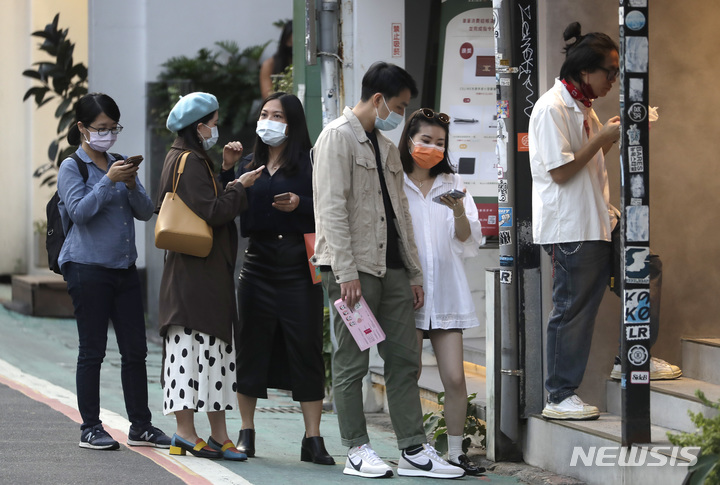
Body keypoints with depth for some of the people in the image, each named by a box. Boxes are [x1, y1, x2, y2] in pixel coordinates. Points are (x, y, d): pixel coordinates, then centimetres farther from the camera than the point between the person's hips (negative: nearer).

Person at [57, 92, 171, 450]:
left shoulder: (119, 165, 14)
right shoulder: (72, 167, -2)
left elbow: (146, 212, 8)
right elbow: (79, 212, -14)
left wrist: (132, 185, -10)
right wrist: (109, 181, -20)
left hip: (125, 268, 6)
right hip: (88, 268, -6)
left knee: (135, 350, 5)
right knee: (92, 350, -1)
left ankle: (141, 426, 11)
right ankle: (90, 428, 6)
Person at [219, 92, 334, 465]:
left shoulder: (308, 164, 1)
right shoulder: (248, 166, 14)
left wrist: (299, 206, -20)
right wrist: (228, 170, -3)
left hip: (298, 268, -4)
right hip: (258, 264, 4)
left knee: (306, 349, -3)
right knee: (250, 349, 5)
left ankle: (312, 439, 0)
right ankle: (246, 432, 15)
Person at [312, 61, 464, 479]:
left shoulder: (387, 148, 20)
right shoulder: (339, 137, -6)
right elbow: (332, 209, -14)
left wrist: (415, 273, 16)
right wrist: (346, 273, -19)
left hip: (392, 268, 8)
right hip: (355, 268, -8)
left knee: (405, 359, 5)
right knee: (352, 363, -1)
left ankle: (415, 450, 7)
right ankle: (357, 449, 4)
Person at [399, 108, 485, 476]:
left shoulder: (452, 184, 13)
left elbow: (468, 241, 6)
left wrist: (459, 213, -12)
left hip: (446, 292, 2)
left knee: (455, 378, -3)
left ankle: (456, 452, 5)